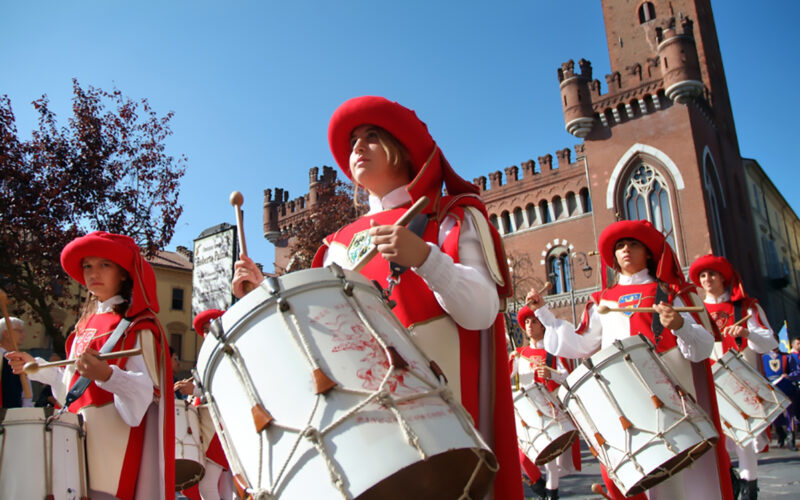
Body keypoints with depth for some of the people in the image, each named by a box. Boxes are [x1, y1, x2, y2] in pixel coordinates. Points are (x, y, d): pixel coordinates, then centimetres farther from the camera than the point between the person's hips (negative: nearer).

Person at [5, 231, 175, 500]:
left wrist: (106, 374, -33)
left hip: (112, 443, -7)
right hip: (78, 440, 7)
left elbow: (147, 389, -17)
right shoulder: (88, 323, 16)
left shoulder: (137, 325, -8)